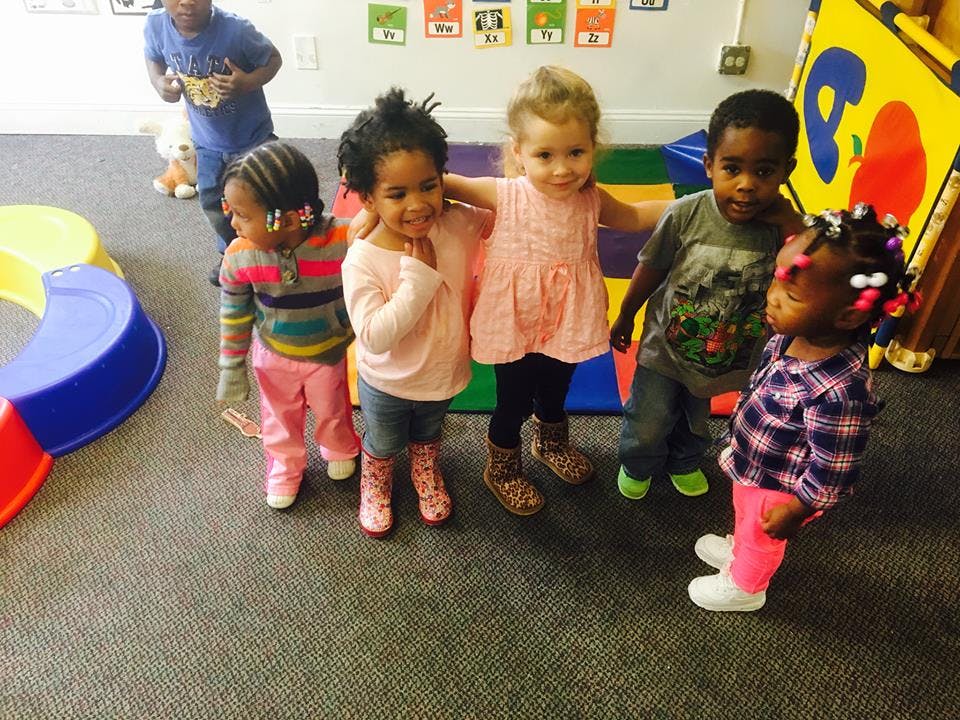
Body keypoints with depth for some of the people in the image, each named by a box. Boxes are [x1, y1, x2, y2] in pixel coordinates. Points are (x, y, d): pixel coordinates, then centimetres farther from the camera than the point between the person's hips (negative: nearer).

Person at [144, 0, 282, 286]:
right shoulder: (155, 25, -17)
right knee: (212, 203, 18)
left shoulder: (235, 29, -30)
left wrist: (248, 82, -32)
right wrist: (159, 83, -17)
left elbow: (273, 58, -13)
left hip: (253, 137, -4)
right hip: (207, 140, 4)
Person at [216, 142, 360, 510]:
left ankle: (340, 449, 60)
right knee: (279, 417, 26)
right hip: (273, 357, 1)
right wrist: (232, 367, -3)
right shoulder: (239, 256, -24)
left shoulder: (344, 243, -36)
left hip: (329, 352, -1)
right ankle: (285, 466, 55)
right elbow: (234, 316, -10)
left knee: (332, 410, 27)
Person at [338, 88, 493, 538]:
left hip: (445, 372, 3)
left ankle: (427, 476, 66)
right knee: (383, 446, 28)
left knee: (428, 436, 34)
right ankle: (375, 486, 61)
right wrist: (419, 277, -39)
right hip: (386, 384, -2)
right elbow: (375, 337, -37)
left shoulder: (459, 224, -23)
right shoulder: (362, 261, -33)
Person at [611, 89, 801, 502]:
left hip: (730, 358, 2)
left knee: (696, 419, 28)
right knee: (647, 425, 15)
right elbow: (650, 269, -8)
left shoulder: (784, 228, -23)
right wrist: (625, 316, 3)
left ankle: (684, 462, 61)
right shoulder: (686, 214, -26)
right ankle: (638, 465, 50)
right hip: (665, 348, -1)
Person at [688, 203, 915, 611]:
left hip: (778, 487, -6)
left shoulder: (840, 392, -42)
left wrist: (795, 510, -17)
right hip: (751, 461, 6)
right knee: (744, 518, 34)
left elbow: (833, 472, -29)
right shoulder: (795, 333, -19)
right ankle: (738, 551, 65)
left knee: (761, 538, 25)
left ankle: (744, 587, 55)